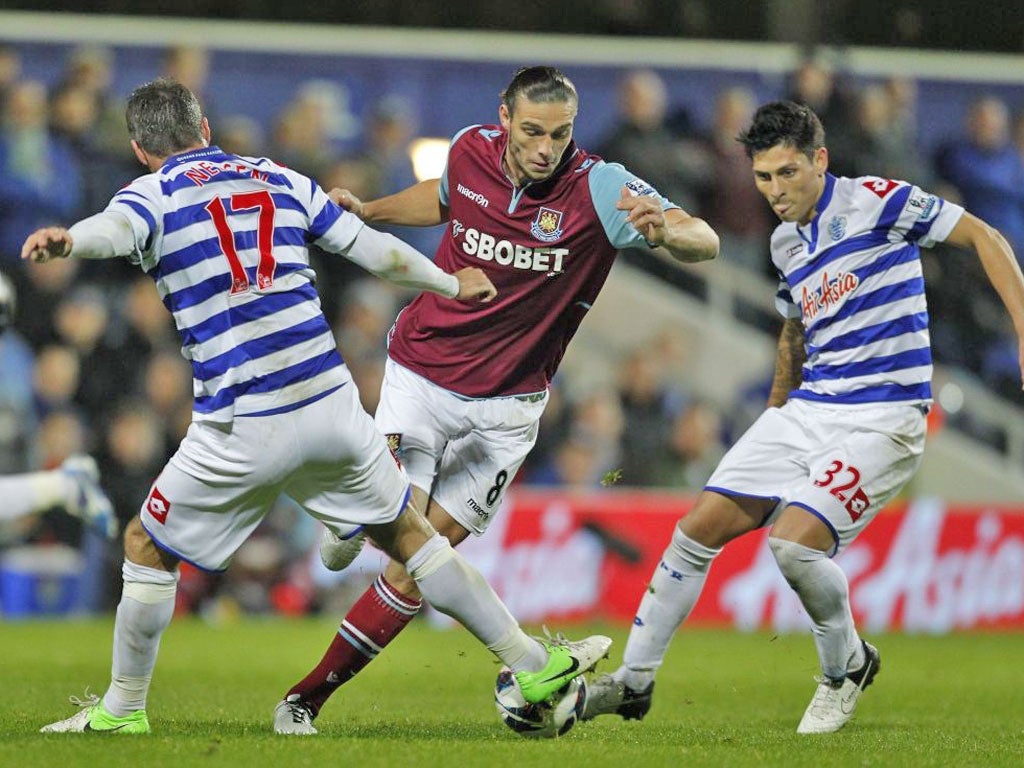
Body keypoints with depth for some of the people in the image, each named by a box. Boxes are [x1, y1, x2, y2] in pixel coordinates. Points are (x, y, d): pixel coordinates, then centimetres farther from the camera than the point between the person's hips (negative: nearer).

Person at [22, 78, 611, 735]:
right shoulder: (279, 180, 15)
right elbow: (375, 250, 19)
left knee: (147, 549, 16)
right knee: (407, 536, 19)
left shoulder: (154, 195, 3)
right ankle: (533, 664, 22)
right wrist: (451, 284, 36)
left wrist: (68, 241, -44)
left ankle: (122, 709, 19)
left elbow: (114, 230, -22)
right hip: (331, 405, 4)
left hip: (241, 431, -4)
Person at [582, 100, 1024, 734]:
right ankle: (634, 682, 11)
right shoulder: (786, 242, 12)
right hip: (804, 411, 7)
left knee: (794, 540, -24)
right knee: (700, 527, 0)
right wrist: (775, 410, 32)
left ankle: (848, 666, 4)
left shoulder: (872, 202, -11)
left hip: (880, 419, -7)